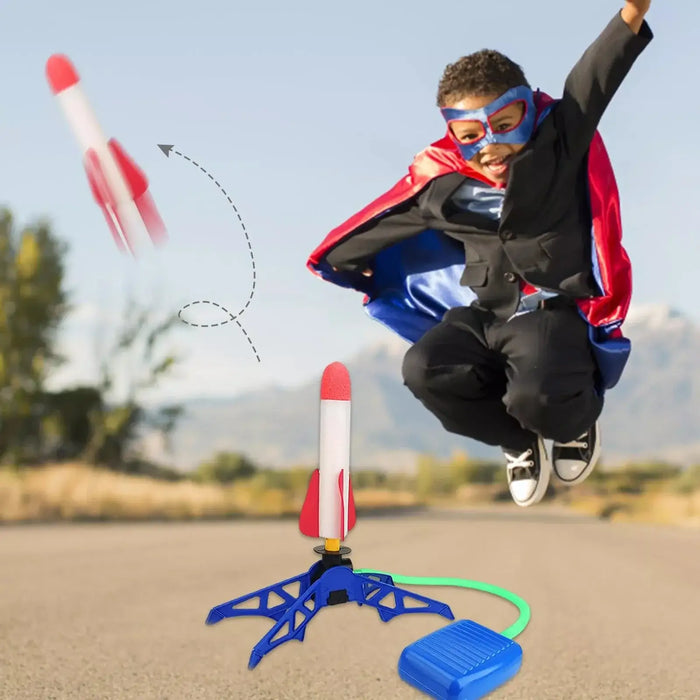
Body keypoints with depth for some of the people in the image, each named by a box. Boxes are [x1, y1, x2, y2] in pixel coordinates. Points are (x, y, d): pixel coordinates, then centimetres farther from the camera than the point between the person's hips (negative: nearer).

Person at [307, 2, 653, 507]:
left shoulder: (557, 150, -11)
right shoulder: (442, 185, -3)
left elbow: (592, 84, -28)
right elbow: (388, 219, 14)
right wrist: (336, 258, 31)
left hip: (554, 310, -4)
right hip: (483, 313, 5)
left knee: (536, 395, -32)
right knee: (425, 370, -20)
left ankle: (577, 423, 13)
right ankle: (520, 442, 8)